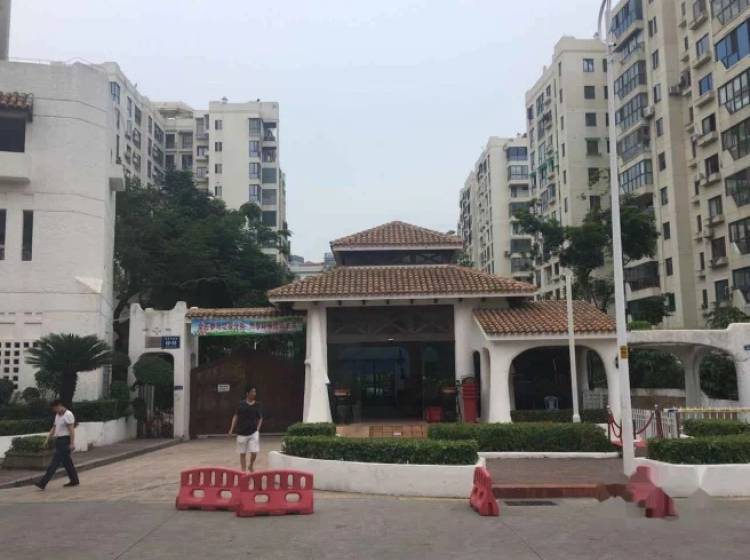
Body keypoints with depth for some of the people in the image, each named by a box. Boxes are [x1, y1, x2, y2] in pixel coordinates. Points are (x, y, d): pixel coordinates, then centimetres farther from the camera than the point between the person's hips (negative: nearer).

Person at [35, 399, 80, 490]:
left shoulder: (68, 415, -13)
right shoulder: (57, 415, 15)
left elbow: (71, 430, -18)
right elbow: (54, 428, 18)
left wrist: (72, 443, -22)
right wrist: (47, 439, 9)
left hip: (65, 441, -9)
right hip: (59, 441, 9)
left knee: (55, 462, -9)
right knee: (66, 462, 12)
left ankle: (43, 483, -11)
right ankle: (74, 481, 19)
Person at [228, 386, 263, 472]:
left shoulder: (257, 405, 3)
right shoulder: (241, 404, -1)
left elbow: (260, 418, 9)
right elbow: (236, 416, 2)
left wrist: (257, 429, -1)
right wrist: (232, 429, -3)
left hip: (253, 432, 1)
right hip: (242, 432, 0)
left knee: (254, 452, -6)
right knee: (242, 453, 8)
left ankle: (251, 466, 23)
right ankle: (243, 471, 20)